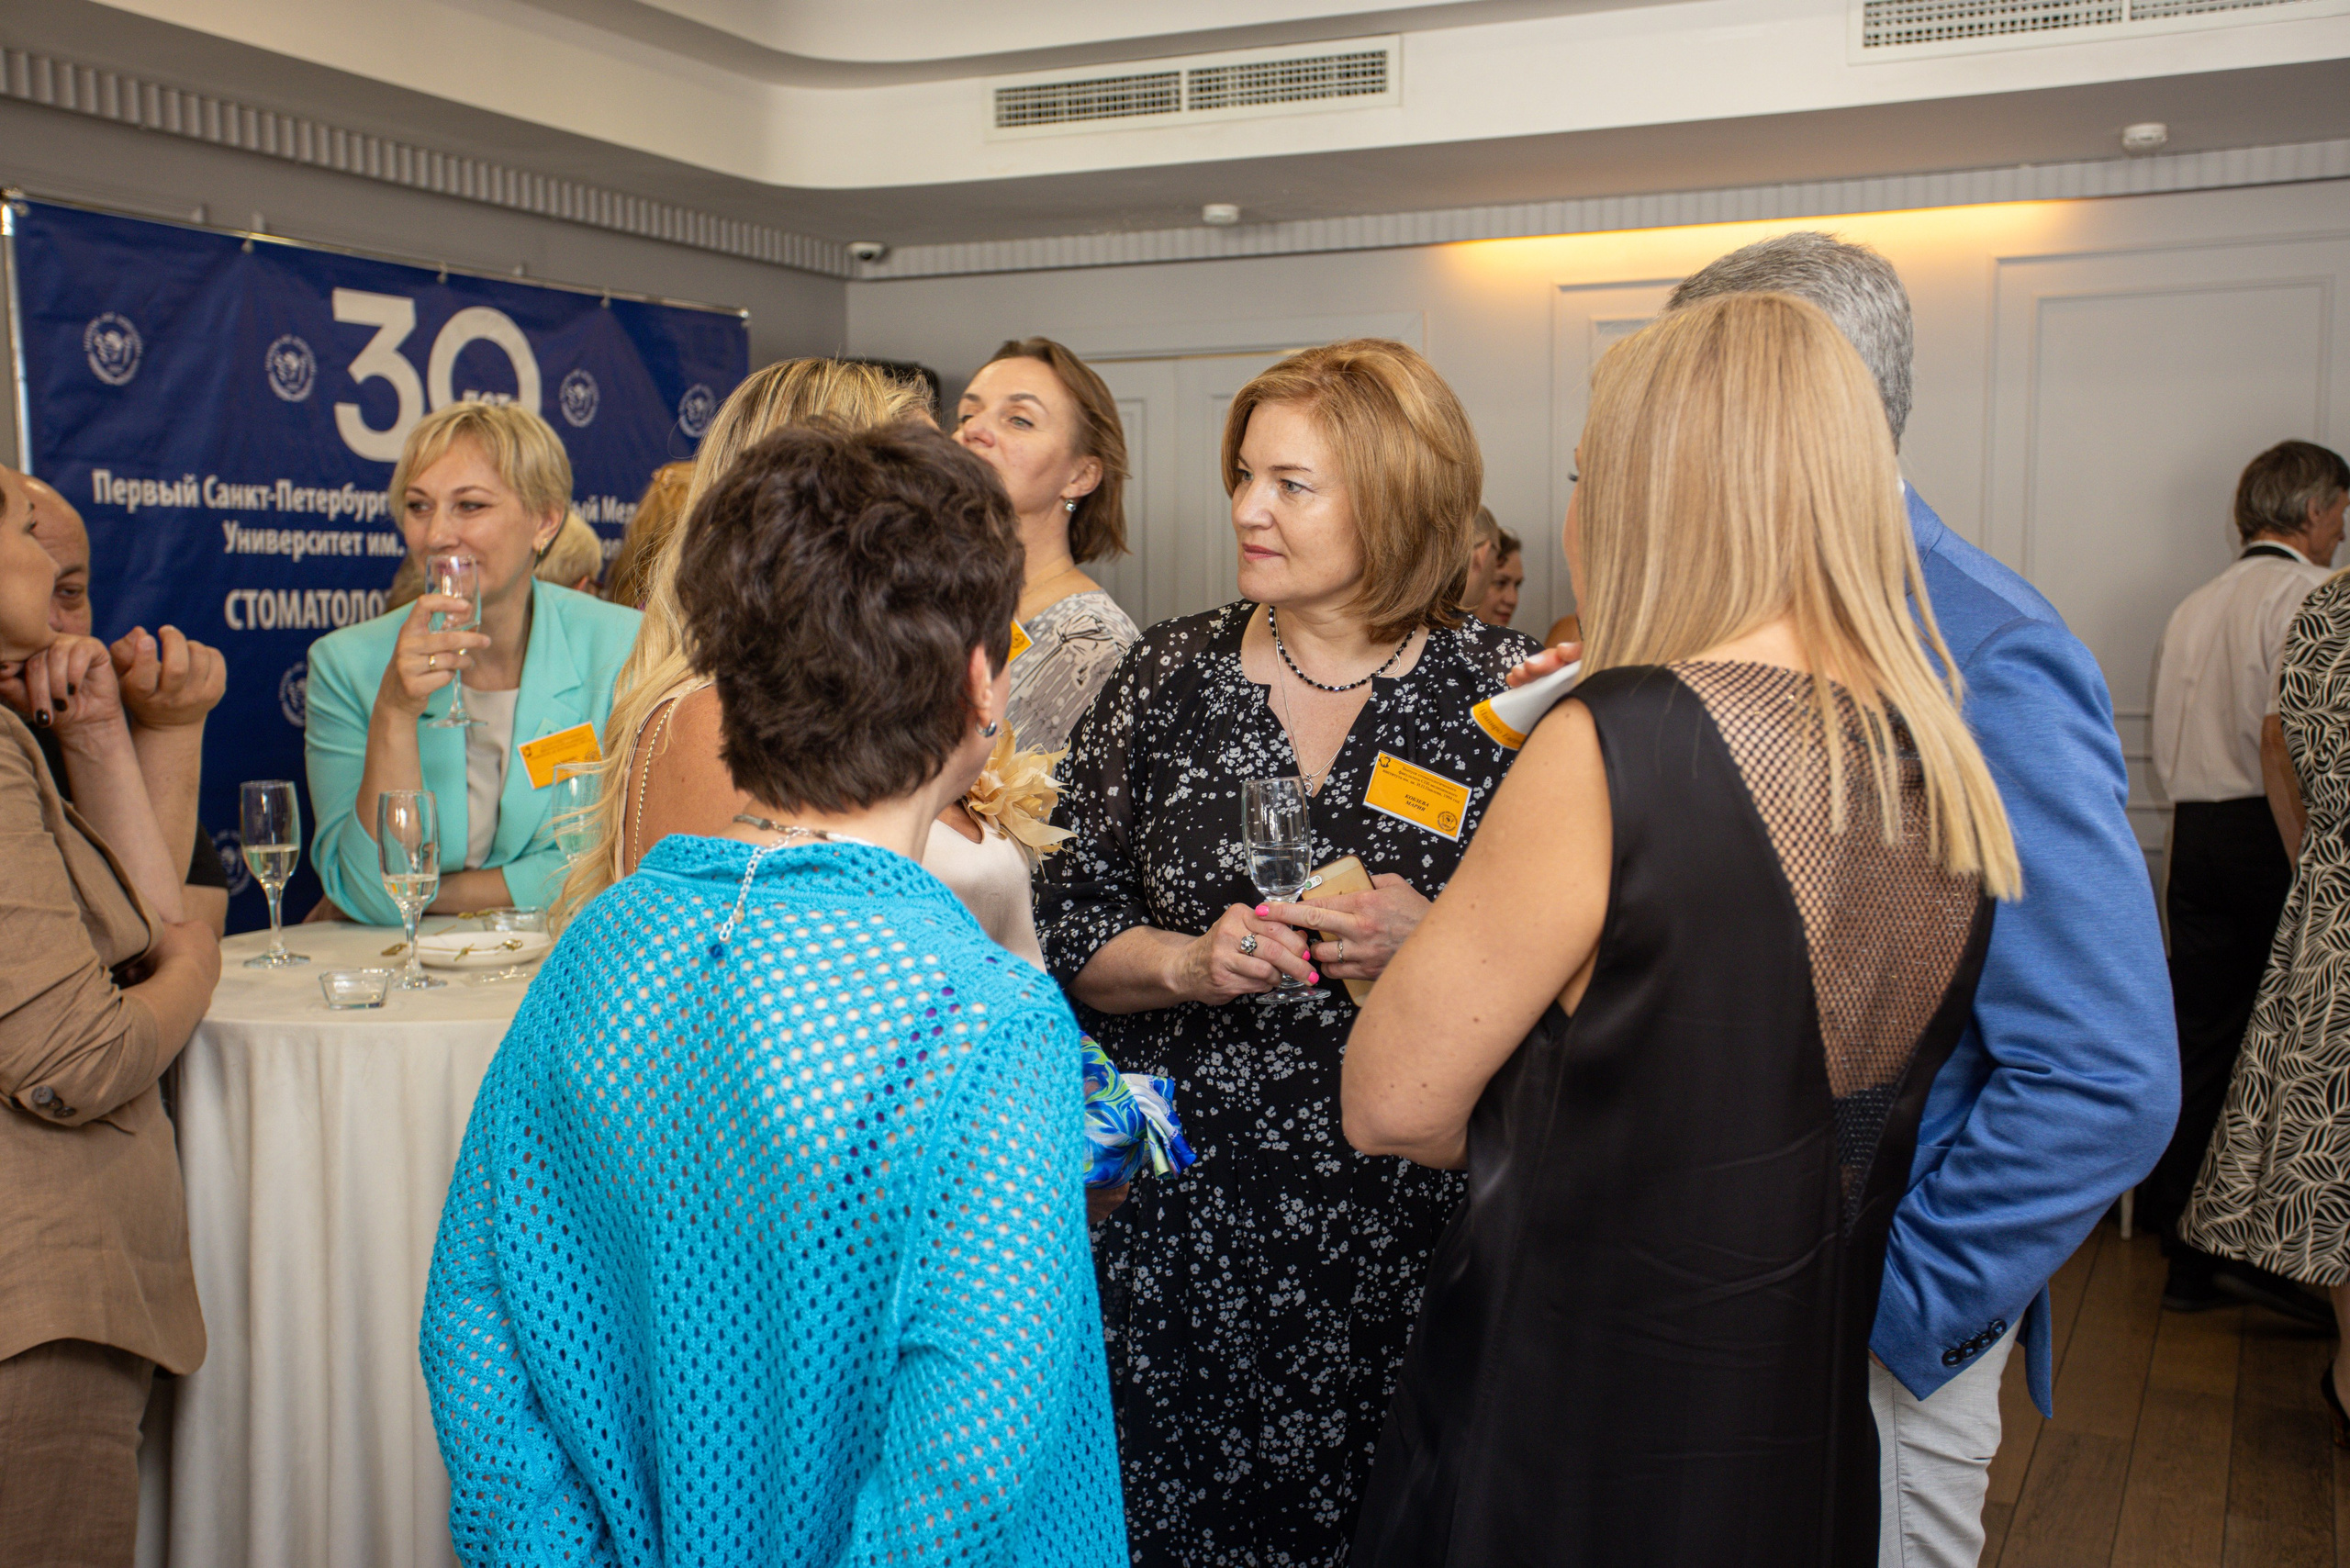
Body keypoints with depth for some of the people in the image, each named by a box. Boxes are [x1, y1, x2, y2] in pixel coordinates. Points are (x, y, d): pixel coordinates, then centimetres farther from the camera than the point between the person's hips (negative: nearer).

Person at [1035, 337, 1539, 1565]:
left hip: (1402, 1224, -2)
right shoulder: (1169, 673, 4)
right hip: (1176, 1220, 2)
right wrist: (1190, 962, -13)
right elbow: (1063, 931, 5)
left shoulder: (1503, 696, -5)